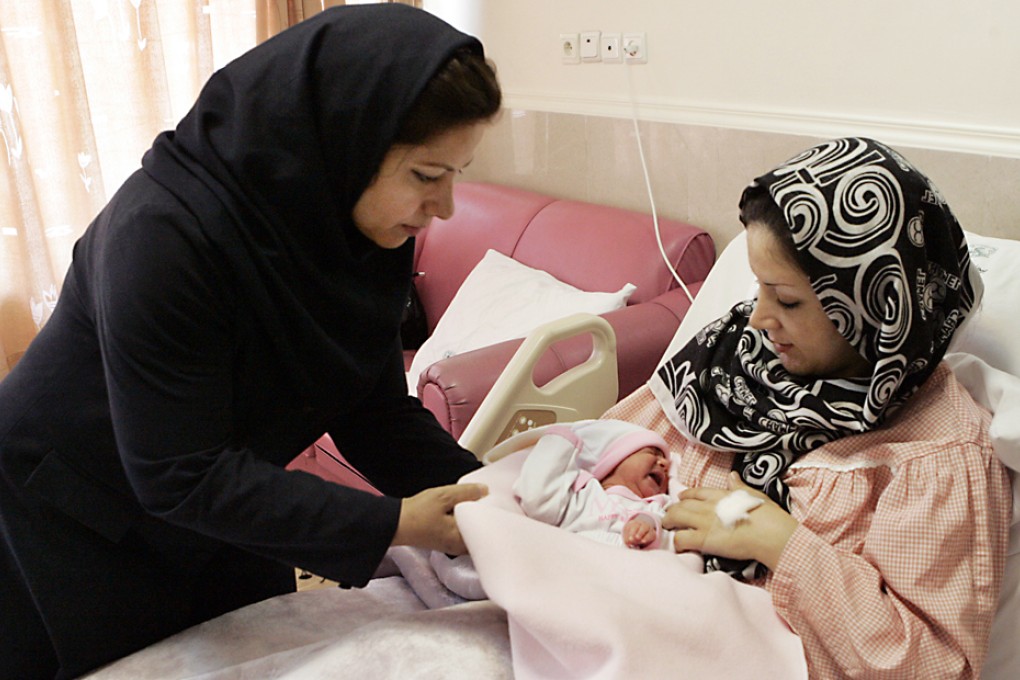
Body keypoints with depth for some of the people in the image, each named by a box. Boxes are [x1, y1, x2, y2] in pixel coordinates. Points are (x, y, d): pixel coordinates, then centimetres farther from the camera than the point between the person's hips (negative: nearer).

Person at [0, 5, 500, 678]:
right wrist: (390, 524, -33)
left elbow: (378, 409, -9)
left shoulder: (370, 230, -12)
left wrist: (494, 503, -21)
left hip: (216, 516, 6)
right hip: (70, 528, -6)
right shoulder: (165, 234, -34)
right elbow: (182, 476, -32)